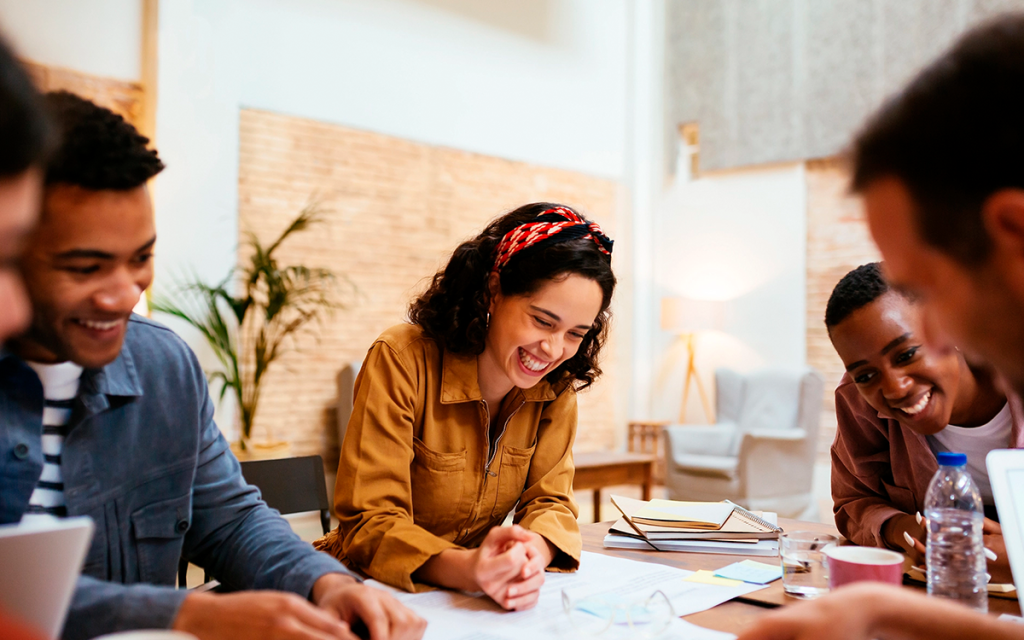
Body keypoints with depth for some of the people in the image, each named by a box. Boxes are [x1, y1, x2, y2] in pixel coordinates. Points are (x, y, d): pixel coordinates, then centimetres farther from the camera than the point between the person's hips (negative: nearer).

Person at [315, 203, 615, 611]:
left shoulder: (557, 385, -3)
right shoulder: (402, 361, -17)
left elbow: (549, 501, -2)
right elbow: (369, 523, -18)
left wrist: (532, 552, -26)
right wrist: (466, 569, -37)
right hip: (376, 594, -3)